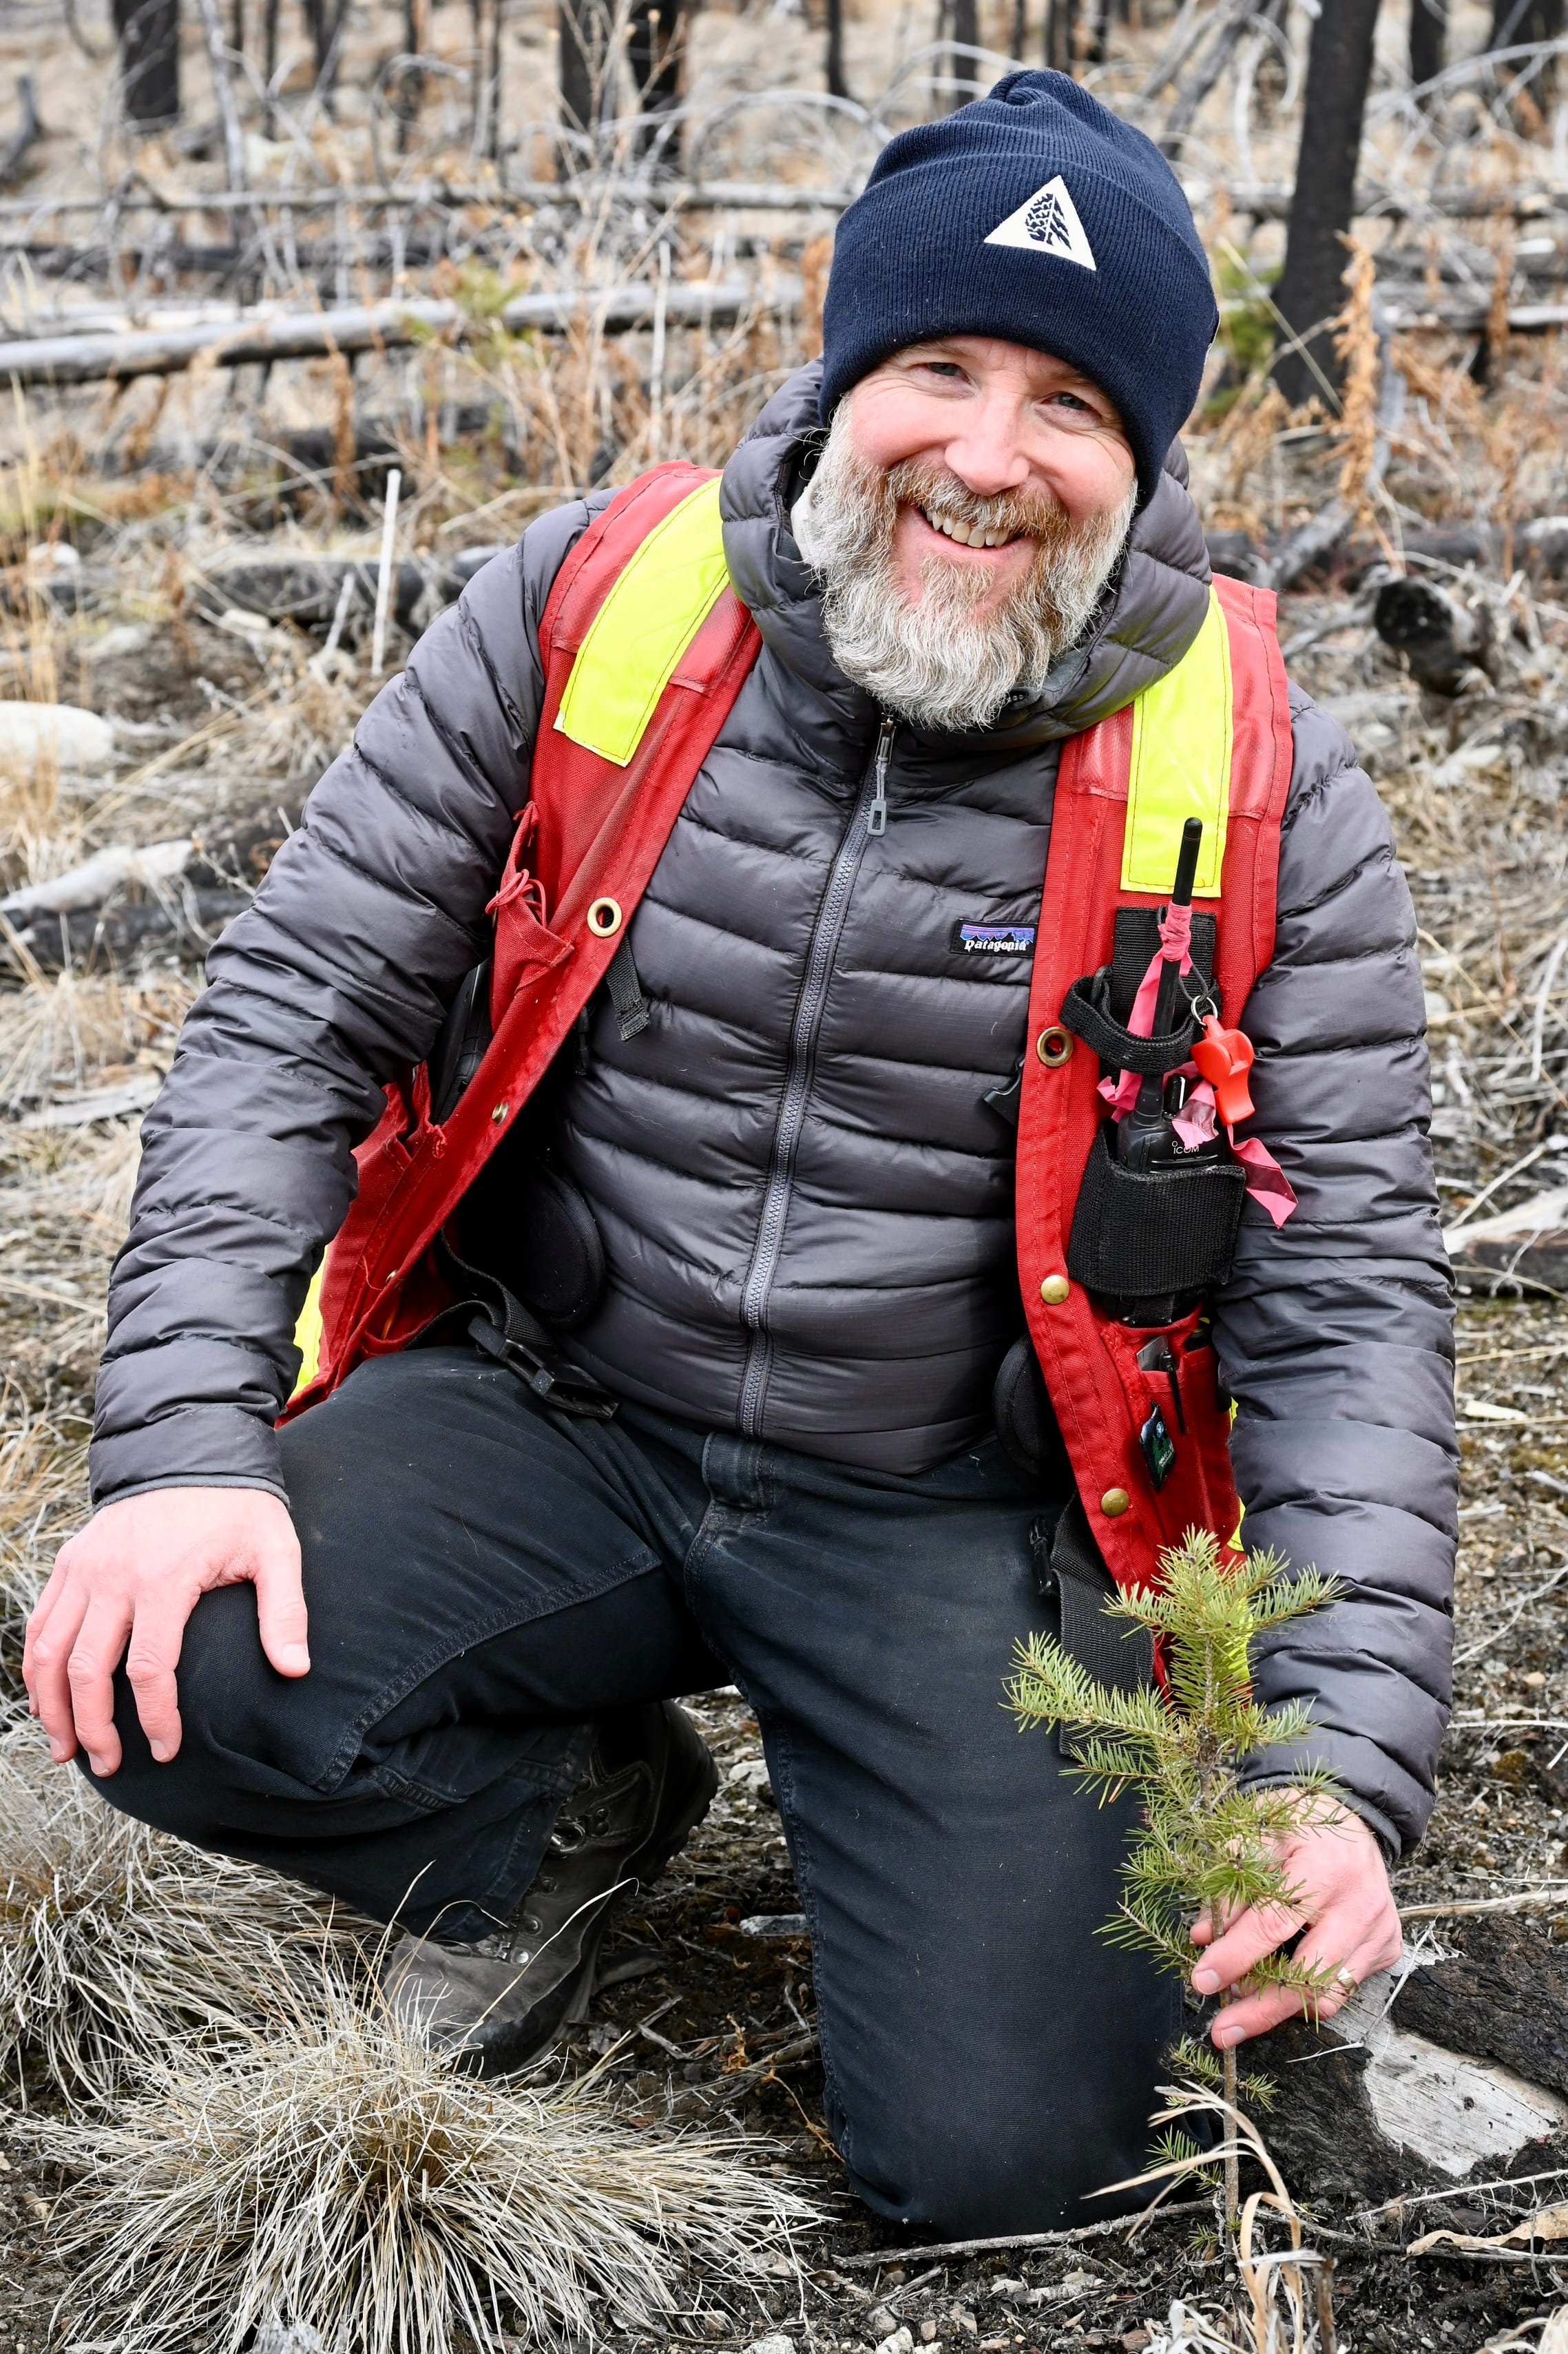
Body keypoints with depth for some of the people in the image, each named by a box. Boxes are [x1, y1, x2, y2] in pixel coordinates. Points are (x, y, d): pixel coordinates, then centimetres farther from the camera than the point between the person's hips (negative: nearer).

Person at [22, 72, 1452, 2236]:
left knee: (1005, 2155, -15)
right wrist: (185, 1446, -16)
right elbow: (293, 1012, -4)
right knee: (171, 1679, -25)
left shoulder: (1256, 786, -9)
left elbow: (1348, 1288, -7)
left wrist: (1346, 1765, -19)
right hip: (547, 1415, 2)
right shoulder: (592, 609, -7)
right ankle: (571, 1818, 9)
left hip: (957, 1511, -1)